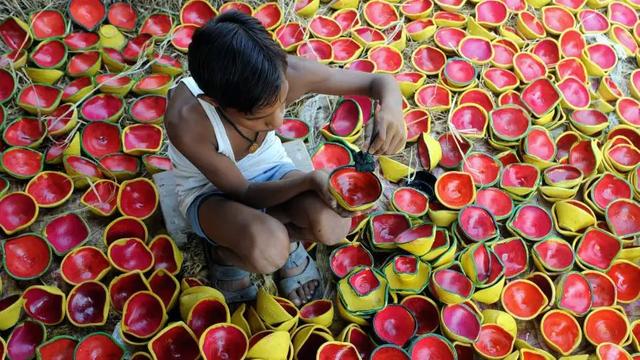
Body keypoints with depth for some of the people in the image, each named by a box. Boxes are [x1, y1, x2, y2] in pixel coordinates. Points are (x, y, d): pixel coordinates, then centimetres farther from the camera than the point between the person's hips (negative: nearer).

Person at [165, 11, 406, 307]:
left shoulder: (284, 72, -30)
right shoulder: (185, 120, -37)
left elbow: (380, 81, -19)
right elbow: (244, 193, -22)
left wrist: (391, 109, -42)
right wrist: (310, 180, -38)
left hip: (269, 171, 3)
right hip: (210, 191, -3)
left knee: (333, 225, -27)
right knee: (269, 250, -35)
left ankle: (285, 235, 6)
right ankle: (228, 253, 1)